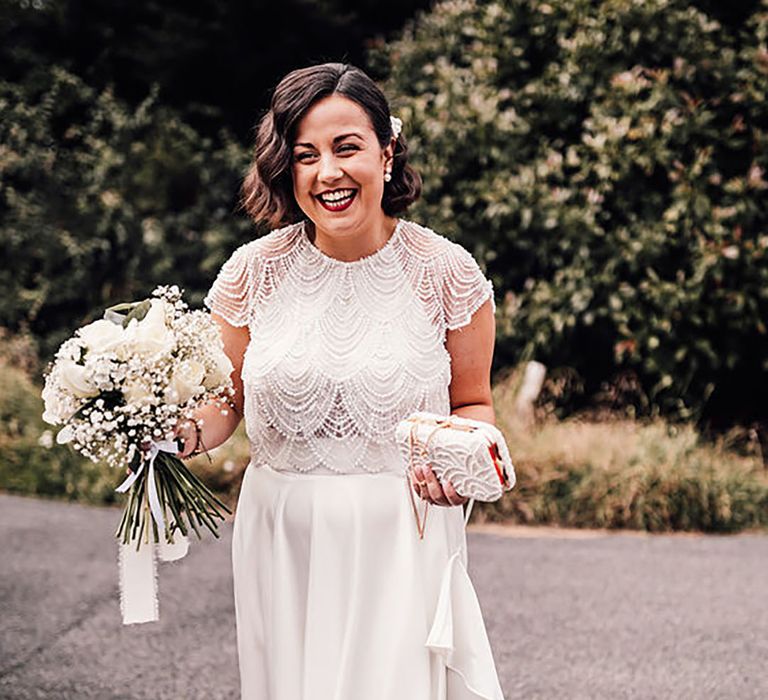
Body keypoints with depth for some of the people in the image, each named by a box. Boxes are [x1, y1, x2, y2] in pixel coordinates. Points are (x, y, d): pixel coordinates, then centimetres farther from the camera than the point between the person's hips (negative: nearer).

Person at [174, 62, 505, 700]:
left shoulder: (447, 271, -5)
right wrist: (185, 432, -13)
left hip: (404, 539, -1)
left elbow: (474, 403, 7)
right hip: (283, 542, 2)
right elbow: (225, 403, 8)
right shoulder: (254, 271, -1)